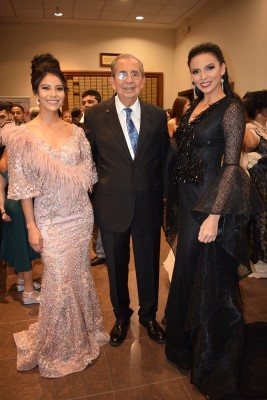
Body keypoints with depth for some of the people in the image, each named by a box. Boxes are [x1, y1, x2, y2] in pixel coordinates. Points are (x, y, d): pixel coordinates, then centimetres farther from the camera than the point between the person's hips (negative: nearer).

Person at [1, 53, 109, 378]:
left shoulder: (76, 132, 2)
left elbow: (86, 175, 7)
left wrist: (89, 211, 3)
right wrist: (31, 226, -9)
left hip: (81, 215, 3)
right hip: (51, 220, -3)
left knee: (79, 276, 16)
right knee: (58, 281, 6)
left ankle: (82, 331, 42)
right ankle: (62, 347, 32)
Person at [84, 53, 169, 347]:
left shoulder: (157, 116, 1)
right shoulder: (94, 116, -4)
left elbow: (164, 160, 5)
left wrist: (163, 196, 2)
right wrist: (96, 194, -2)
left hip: (149, 205, 1)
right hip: (111, 206, -1)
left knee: (149, 265, 16)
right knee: (116, 267, 16)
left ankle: (148, 315, 42)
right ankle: (121, 316, 42)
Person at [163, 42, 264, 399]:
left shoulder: (231, 109, -11)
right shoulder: (193, 108, 12)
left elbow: (232, 165, -16)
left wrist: (215, 215, -23)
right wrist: (176, 206, 11)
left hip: (211, 204, -8)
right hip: (187, 201, 8)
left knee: (211, 279, 5)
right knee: (188, 273, 20)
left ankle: (214, 360, 29)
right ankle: (191, 345, 45)